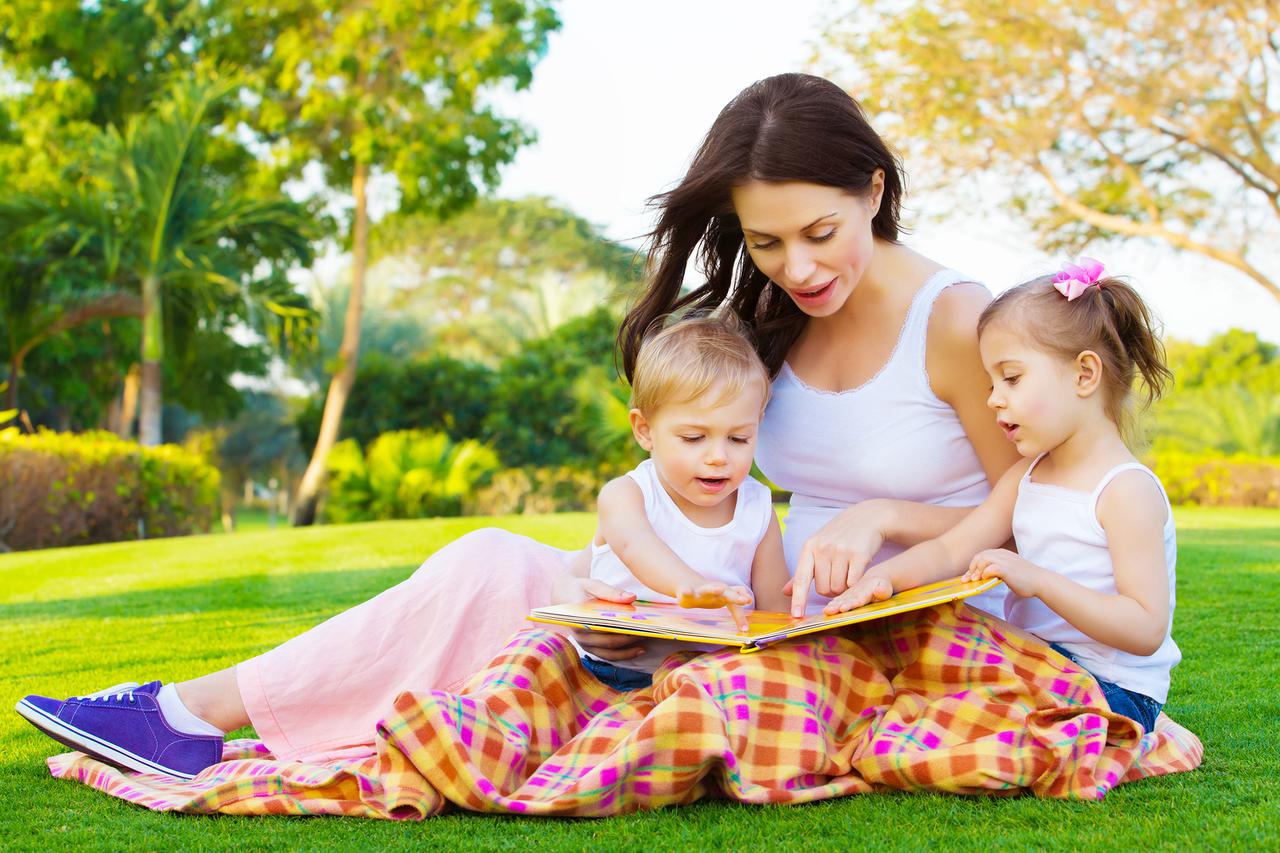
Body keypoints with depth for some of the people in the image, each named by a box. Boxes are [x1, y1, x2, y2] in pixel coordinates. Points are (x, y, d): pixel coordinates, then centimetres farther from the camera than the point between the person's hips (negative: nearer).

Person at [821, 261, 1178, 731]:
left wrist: (1038, 580, -28)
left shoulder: (1126, 489, -14)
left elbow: (1146, 630, -21)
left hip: (1112, 690, -8)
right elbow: (951, 549, 5)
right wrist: (884, 576, -16)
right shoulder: (1025, 477, 13)